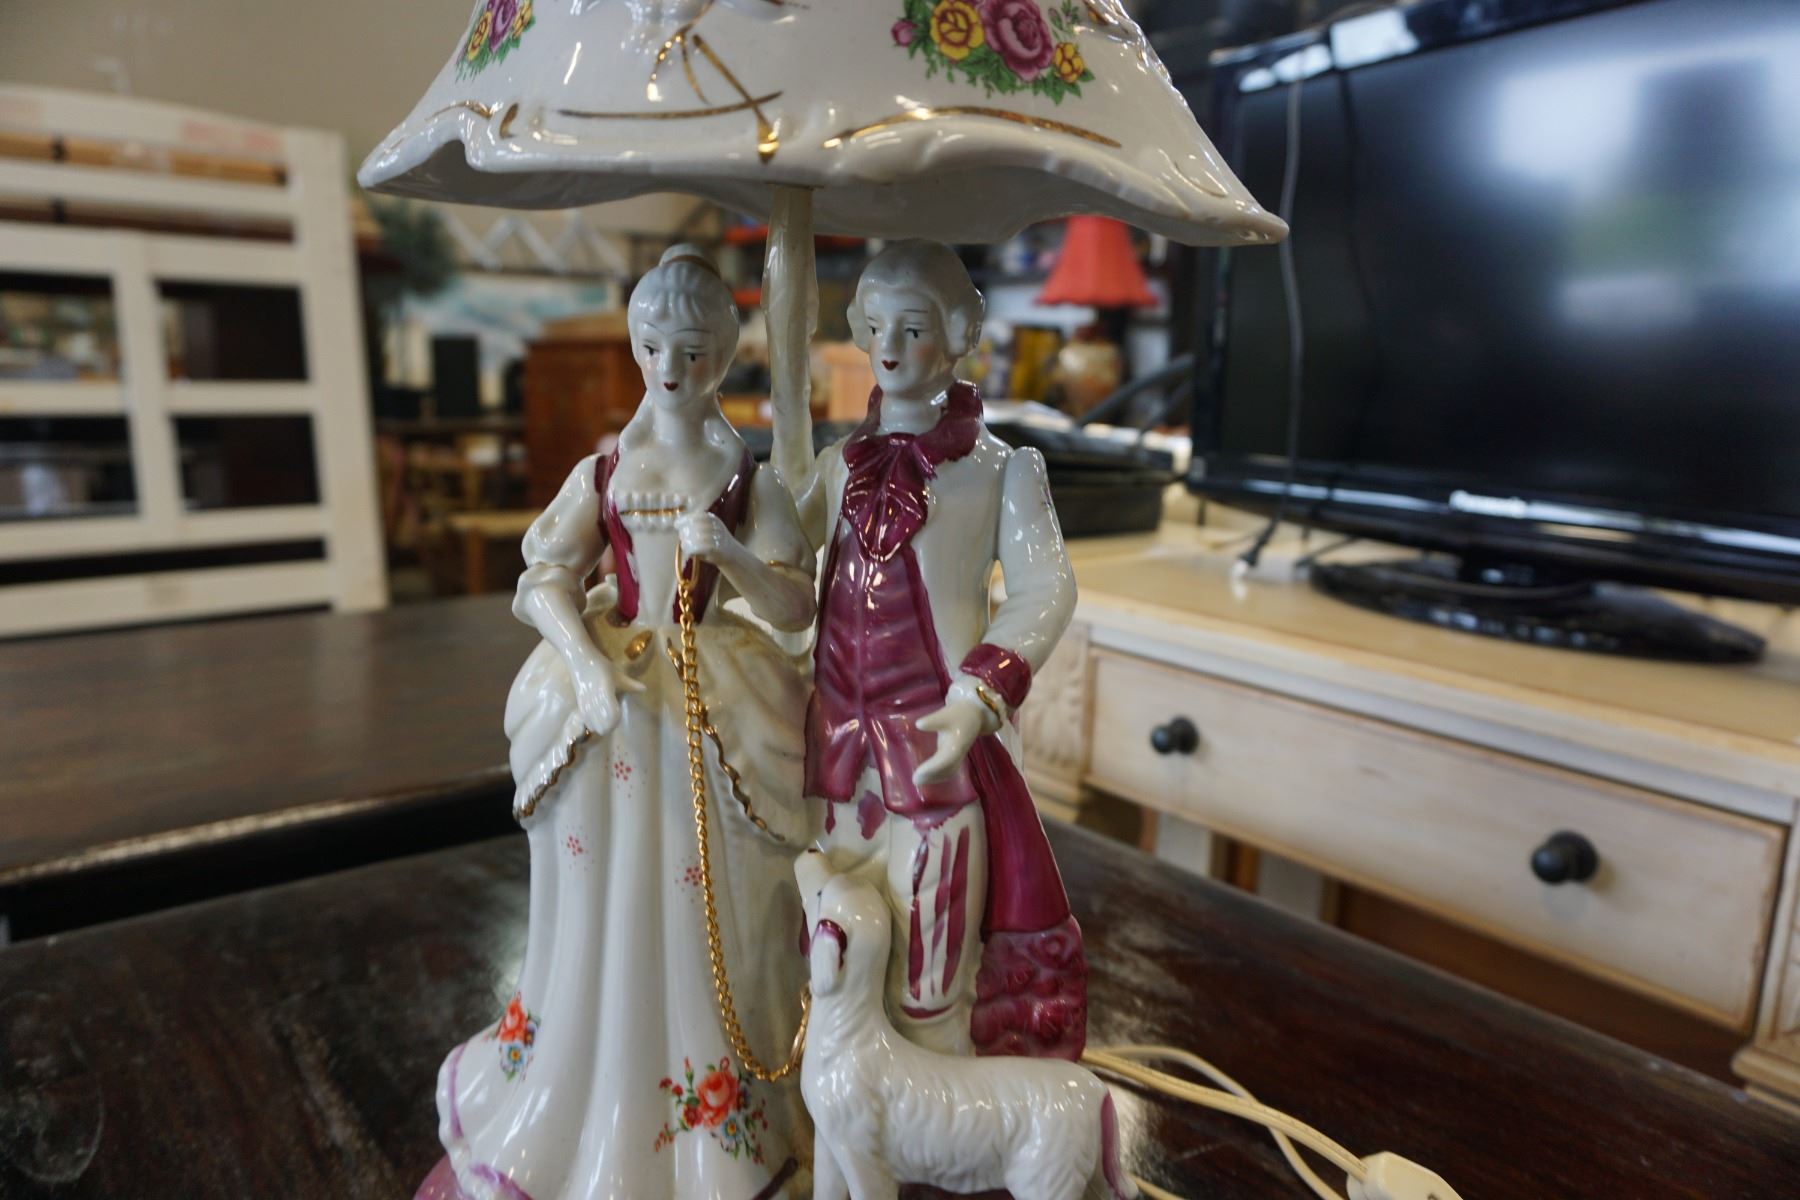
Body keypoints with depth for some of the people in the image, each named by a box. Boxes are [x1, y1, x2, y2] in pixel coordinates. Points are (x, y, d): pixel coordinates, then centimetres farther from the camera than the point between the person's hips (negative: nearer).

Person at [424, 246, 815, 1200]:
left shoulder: (748, 482, 0)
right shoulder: (601, 474, 4)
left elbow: (796, 611, -4)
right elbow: (543, 583, 0)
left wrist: (732, 553, -21)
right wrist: (588, 664, -17)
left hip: (716, 719, -1)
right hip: (606, 707, 2)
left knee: (707, 920, 4)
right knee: (600, 915, 11)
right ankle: (591, 1117, 36)